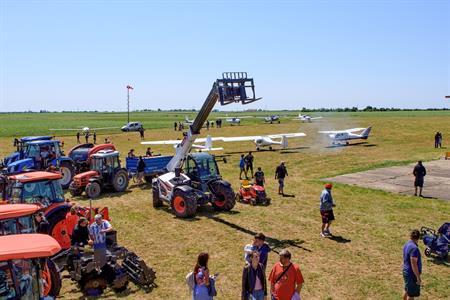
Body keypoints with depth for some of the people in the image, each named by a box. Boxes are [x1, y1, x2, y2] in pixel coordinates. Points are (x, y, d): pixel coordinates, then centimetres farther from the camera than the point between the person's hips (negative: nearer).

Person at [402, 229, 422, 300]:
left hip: (406, 271, 9)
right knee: (411, 294, 4)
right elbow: (414, 264, -26)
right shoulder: (414, 248, -26)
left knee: (407, 291, 23)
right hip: (412, 274, -9)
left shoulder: (407, 244, 3)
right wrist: (418, 278, -20)